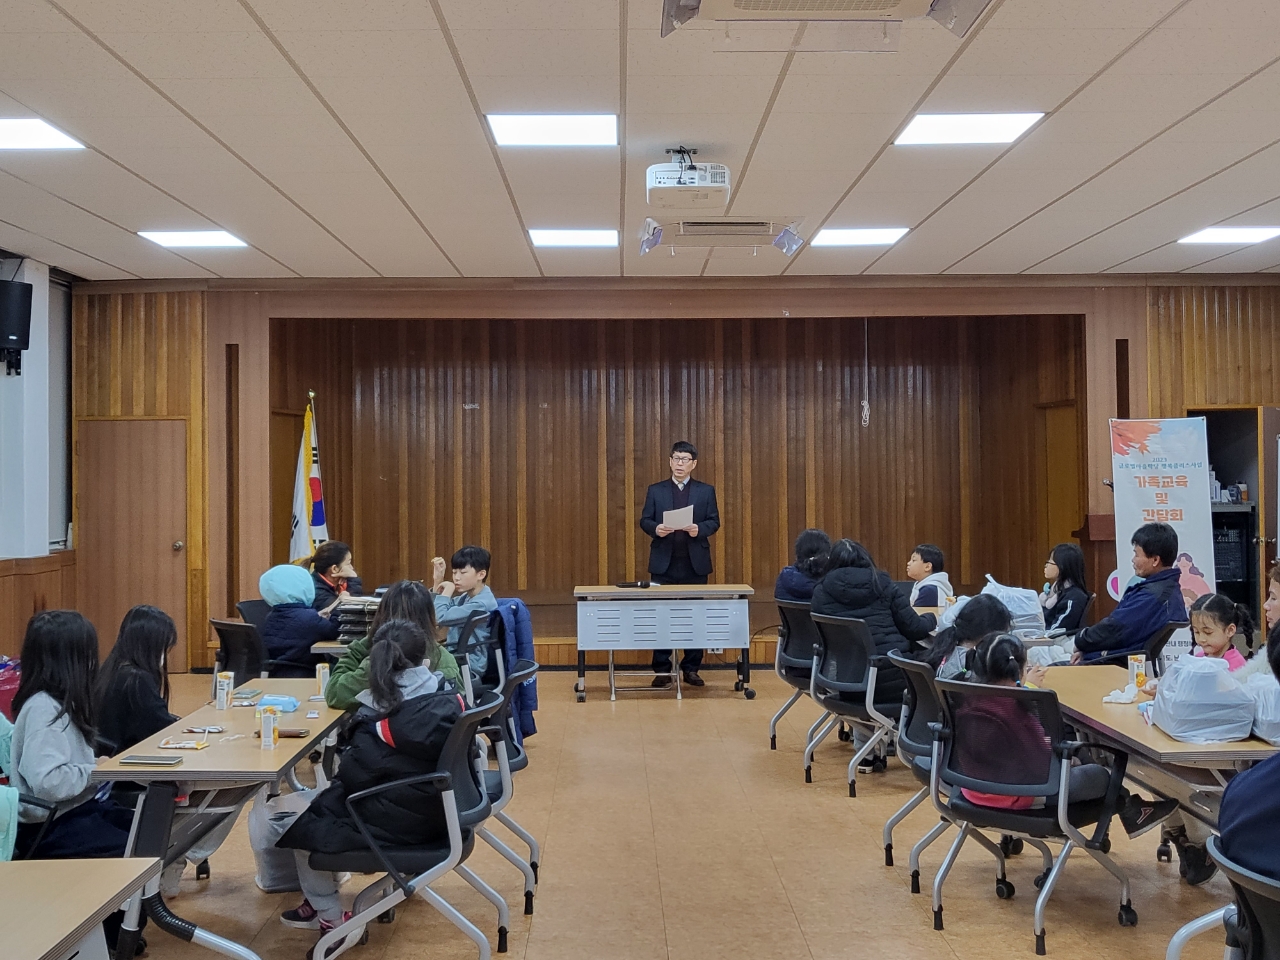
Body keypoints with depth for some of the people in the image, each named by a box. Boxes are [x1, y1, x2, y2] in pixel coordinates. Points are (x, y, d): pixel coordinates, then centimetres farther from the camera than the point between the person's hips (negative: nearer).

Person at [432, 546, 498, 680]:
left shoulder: (481, 603, -21)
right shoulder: (466, 597, 7)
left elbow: (441, 618, -26)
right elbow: (433, 612, 17)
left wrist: (447, 591, -10)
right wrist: (438, 580, 5)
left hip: (469, 668, -9)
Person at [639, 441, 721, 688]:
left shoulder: (706, 491, 6)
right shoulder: (655, 490, 6)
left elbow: (714, 522, 2)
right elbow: (644, 521, 3)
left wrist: (699, 528, -18)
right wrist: (656, 528, -18)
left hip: (695, 563, 0)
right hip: (664, 563, 0)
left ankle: (691, 669, 14)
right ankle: (662, 669, 10)